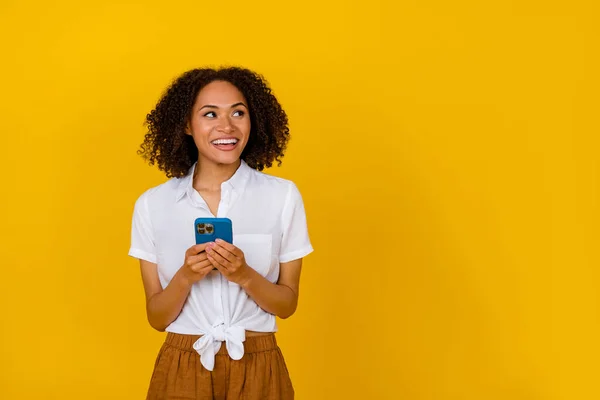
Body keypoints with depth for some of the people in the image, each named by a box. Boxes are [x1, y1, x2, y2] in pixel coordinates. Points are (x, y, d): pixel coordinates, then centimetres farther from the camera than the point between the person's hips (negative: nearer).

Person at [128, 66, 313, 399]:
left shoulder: (283, 196, -5)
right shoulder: (152, 204, -3)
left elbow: (287, 304, -1)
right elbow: (156, 317, -1)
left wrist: (245, 276, -18)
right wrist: (185, 277, -19)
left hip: (257, 369, 0)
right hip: (181, 369, 0)